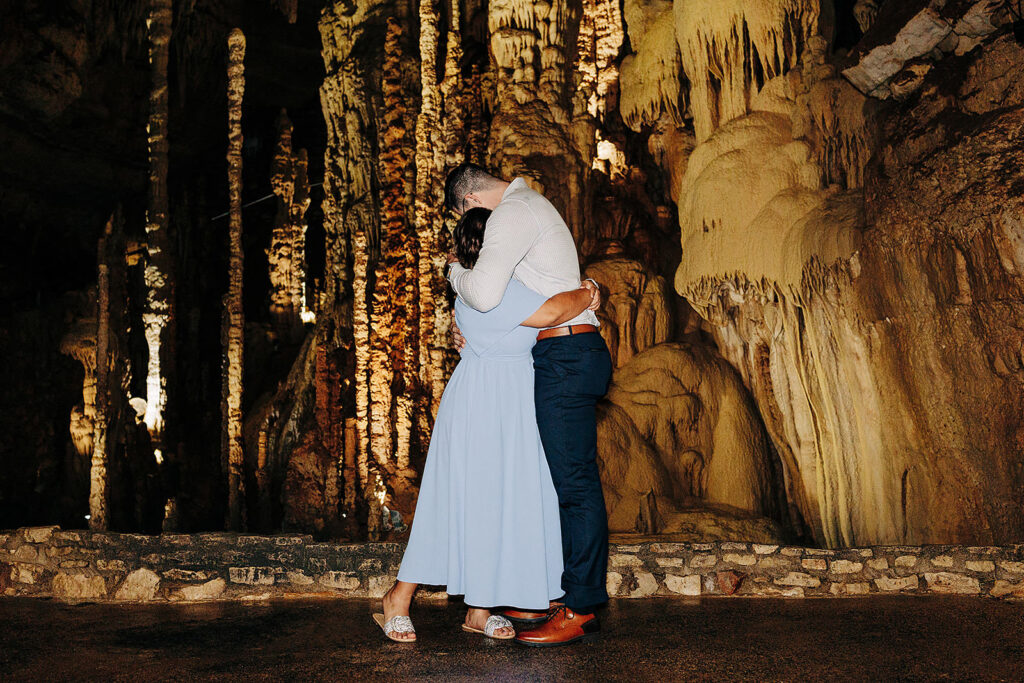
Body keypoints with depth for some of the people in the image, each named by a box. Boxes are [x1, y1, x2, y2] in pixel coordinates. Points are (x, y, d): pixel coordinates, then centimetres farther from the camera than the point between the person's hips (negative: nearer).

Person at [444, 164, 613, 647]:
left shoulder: (511, 214, -10)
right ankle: (562, 595, 19)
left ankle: (581, 610, -4)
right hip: (566, 356, 11)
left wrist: (455, 272, -3)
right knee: (562, 477, 12)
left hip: (564, 355, -11)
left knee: (574, 480, -8)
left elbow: (484, 294, -25)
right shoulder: (530, 205, 24)